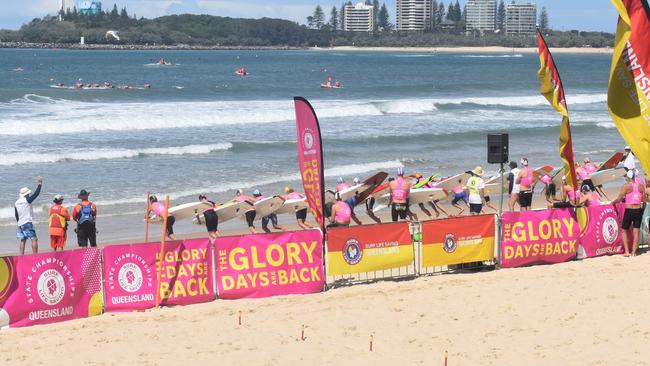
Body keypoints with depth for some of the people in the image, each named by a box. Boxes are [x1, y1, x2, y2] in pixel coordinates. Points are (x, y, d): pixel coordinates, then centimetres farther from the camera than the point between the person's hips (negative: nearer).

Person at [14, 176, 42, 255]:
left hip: (20, 224, 7)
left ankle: (21, 255, 7)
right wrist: (40, 183, 0)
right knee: (34, 239, -6)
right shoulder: (27, 200, -9)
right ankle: (35, 255, -14)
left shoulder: (16, 203, 10)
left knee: (22, 240, 10)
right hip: (28, 223, -7)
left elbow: (16, 215, 17)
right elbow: (36, 194, -7)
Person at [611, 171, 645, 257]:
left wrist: (612, 202, 5)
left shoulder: (626, 186, -9)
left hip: (629, 211, -3)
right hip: (639, 210, 3)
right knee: (636, 232, 9)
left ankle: (627, 251, 2)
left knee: (624, 230, 10)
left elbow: (619, 199, -12)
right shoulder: (641, 186, 2)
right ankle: (633, 252, 8)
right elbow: (645, 199, 1)